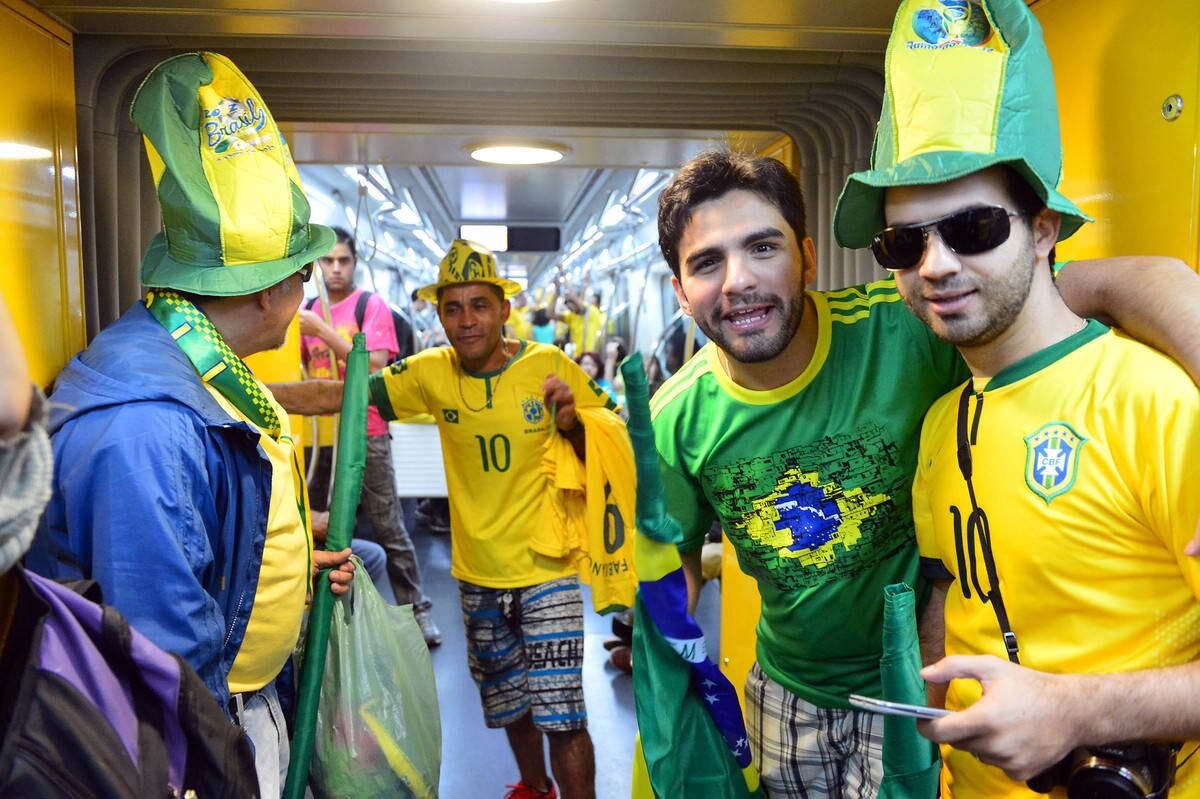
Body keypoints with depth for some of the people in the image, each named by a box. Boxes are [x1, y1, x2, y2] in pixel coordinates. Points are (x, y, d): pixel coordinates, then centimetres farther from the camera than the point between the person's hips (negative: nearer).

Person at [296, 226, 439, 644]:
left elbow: (375, 366, -15)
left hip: (365, 435, -5)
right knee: (317, 526, 11)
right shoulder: (308, 312, 10)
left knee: (388, 527, -1)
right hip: (319, 434, 5)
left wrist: (324, 332, -19)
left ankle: (417, 609, 9)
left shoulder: (372, 306, -4)